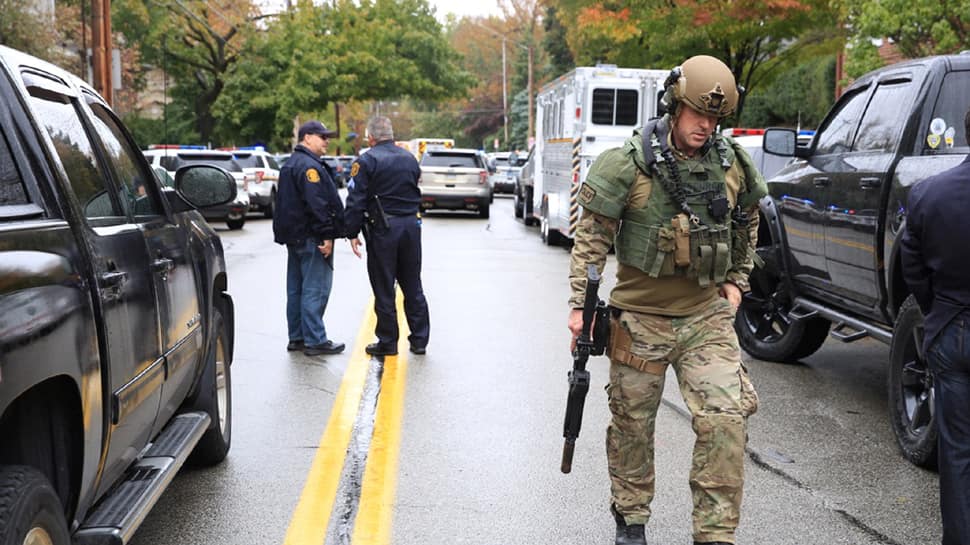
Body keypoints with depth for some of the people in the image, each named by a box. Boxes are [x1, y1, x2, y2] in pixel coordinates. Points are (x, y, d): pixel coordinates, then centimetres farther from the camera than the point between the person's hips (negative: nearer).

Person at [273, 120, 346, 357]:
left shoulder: (291, 164, 19)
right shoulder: (309, 166, -16)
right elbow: (317, 204, -23)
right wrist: (327, 235, -22)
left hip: (294, 236, 11)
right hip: (311, 238, -11)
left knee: (296, 288, 13)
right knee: (315, 289, -7)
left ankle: (297, 337, 20)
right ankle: (315, 340, -5)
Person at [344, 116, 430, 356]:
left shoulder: (366, 161, -8)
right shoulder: (410, 158, 11)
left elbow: (356, 201, -11)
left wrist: (352, 233, -6)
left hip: (382, 229, -5)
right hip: (411, 225, 5)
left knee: (384, 289, 3)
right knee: (413, 286, 12)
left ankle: (388, 342, 8)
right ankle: (419, 340, 15)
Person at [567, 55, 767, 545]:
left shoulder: (732, 163, 1)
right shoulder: (630, 163, -11)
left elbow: (746, 224, 20)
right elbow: (592, 235, -7)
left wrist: (736, 281, 14)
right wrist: (580, 304, -9)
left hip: (707, 316, 3)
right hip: (641, 318, -2)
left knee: (726, 418, -10)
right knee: (632, 423, 11)